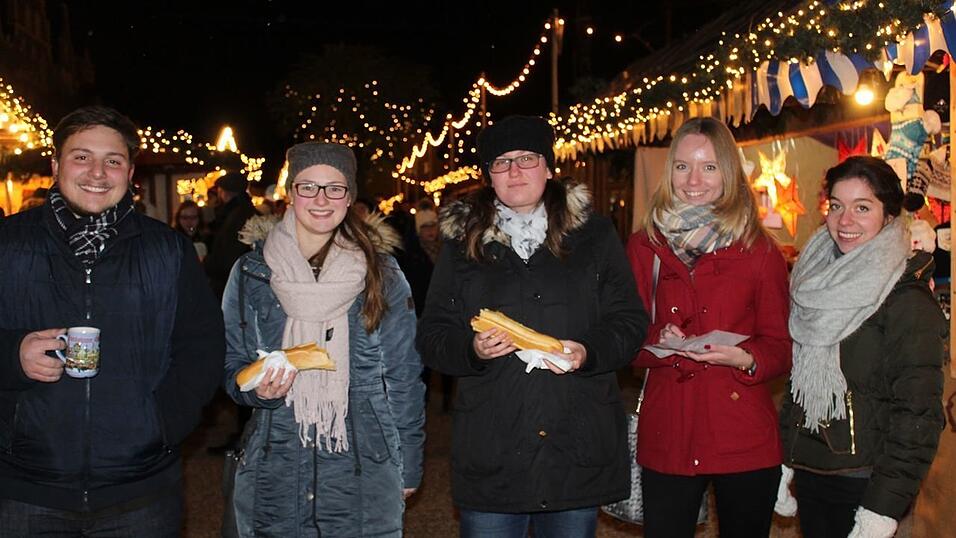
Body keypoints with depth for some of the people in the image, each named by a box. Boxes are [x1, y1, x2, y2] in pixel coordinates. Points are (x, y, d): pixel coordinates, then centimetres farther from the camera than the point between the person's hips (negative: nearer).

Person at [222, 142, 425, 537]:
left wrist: (408, 467, 2)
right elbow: (230, 364, 9)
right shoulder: (250, 272, 2)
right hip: (273, 474, 1)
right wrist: (256, 388, -12)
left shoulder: (382, 273, 0)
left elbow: (404, 375, 2)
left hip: (364, 473, -1)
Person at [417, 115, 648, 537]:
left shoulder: (594, 234, 6)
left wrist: (588, 352, -16)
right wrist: (472, 349, -16)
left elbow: (629, 321, 3)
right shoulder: (462, 241, 7)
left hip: (579, 447, 0)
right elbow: (432, 335, 5)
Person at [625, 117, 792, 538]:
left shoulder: (760, 252, 2)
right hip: (666, 438, 1)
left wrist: (744, 358, -19)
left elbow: (781, 346, 2)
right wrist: (660, 343, -15)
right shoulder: (643, 247, 5)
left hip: (745, 439, 0)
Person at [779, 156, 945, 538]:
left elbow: (918, 411, -16)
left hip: (861, 479, -6)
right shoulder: (817, 281, 7)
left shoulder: (907, 298, -13)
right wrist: (785, 461, 12)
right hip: (808, 471, 6)